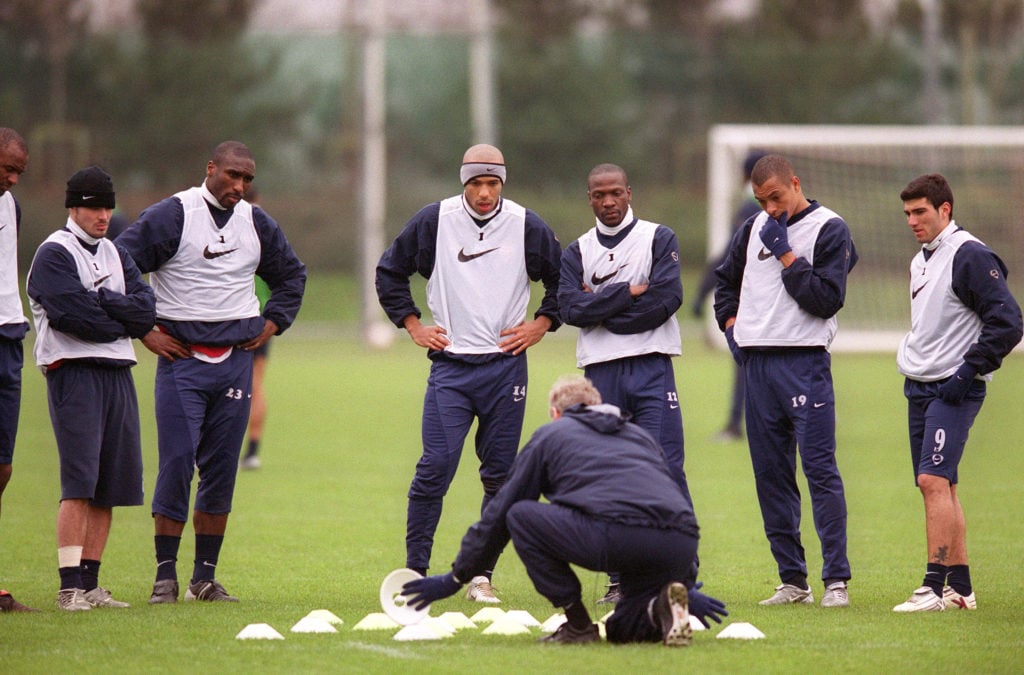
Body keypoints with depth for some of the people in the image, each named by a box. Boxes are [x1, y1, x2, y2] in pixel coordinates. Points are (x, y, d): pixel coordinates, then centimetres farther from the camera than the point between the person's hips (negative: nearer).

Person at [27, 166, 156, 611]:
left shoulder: (115, 255, 20)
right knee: (79, 482, -14)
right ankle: (70, 587, -15)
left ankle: (90, 584, 9)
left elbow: (146, 310, 7)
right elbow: (74, 315, -16)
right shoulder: (53, 254, -3)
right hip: (74, 371, -7)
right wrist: (125, 320, -2)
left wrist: (100, 301, -8)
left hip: (118, 374, 7)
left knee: (111, 486, 4)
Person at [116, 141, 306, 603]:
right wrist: (144, 331, -7)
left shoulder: (256, 223, 11)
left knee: (222, 469, 5)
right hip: (181, 358, -4)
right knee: (176, 463, -9)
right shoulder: (172, 215, -6)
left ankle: (205, 576, 11)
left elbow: (292, 275, 28)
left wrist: (272, 324, 15)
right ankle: (165, 575, -3)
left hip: (236, 358, 4)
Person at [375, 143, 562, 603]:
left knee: (500, 476, 2)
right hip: (449, 364, -1)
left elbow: (564, 281, 17)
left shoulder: (527, 226, 3)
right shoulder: (433, 221, 1)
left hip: (505, 366, 1)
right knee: (435, 467, -10)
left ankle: (482, 574, 9)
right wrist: (412, 325, 7)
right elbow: (389, 272, 14)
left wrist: (542, 324, 7)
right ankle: (414, 571, -3)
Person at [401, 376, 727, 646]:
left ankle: (577, 623, 9)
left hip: (614, 536, -6)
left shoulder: (550, 435, 23)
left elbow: (499, 512, 26)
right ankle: (662, 608, -7)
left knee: (521, 516, 16)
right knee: (623, 631, 28)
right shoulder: (640, 434, 35)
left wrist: (457, 577, 34)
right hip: (681, 546, 6)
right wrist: (687, 586, 50)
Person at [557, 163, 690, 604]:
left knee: (665, 470, -8)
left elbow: (667, 299, -9)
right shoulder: (578, 252, 13)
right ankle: (621, 578, 8)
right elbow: (569, 307, -4)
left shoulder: (658, 239, 6)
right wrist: (628, 293, -9)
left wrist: (600, 308, -5)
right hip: (600, 373, 3)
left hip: (651, 368, -3)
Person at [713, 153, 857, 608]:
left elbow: (826, 299, -13)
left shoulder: (829, 230, -3)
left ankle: (836, 579, -8)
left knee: (820, 469, -10)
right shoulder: (754, 229, 14)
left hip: (805, 363, -6)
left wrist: (786, 255, -11)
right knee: (770, 474, 6)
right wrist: (731, 324, 15)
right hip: (757, 364, 6)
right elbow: (726, 280, 30)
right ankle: (792, 580, 12)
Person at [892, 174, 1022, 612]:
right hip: (920, 387, 9)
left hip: (954, 390, -9)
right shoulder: (921, 261, 17)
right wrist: (911, 361, 15)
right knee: (938, 486, 9)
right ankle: (961, 588, 13)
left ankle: (935, 586, -21)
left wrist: (968, 372, -17)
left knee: (934, 479, -18)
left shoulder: (970, 256, -12)